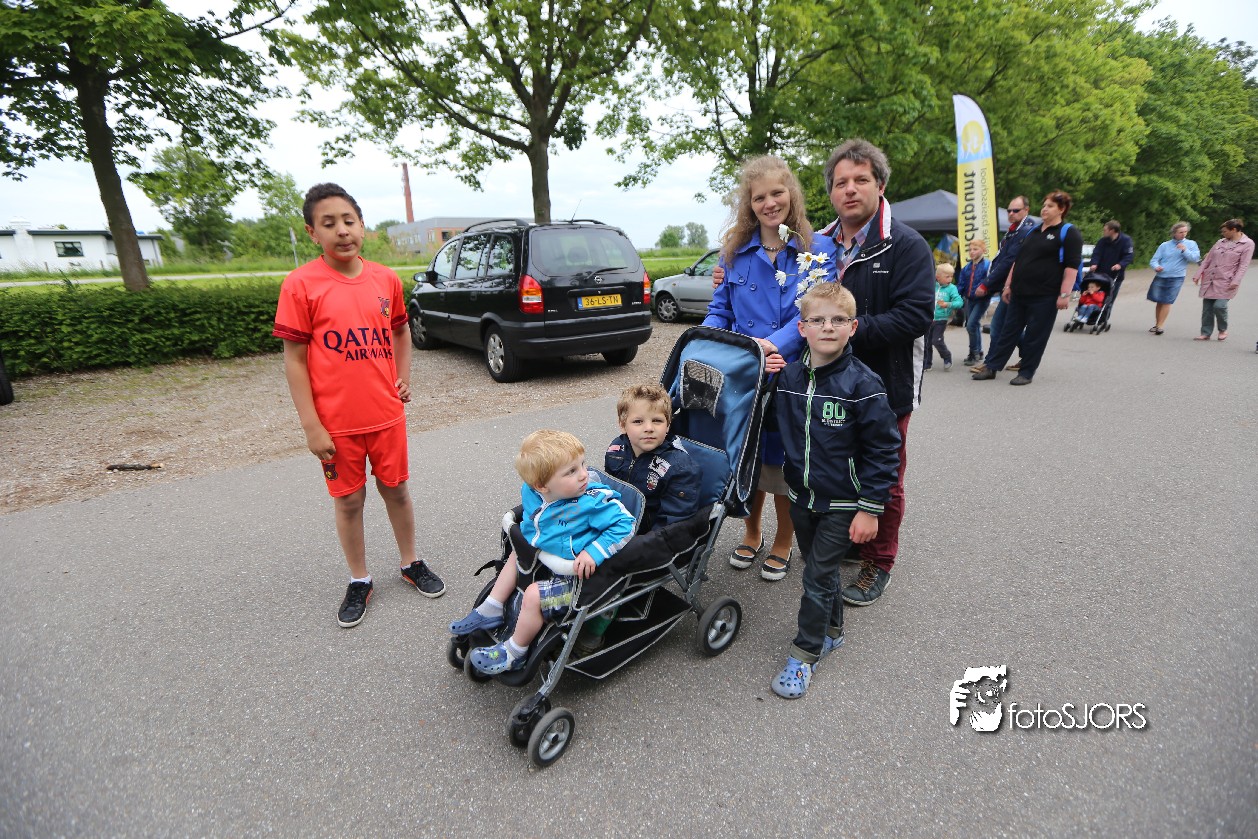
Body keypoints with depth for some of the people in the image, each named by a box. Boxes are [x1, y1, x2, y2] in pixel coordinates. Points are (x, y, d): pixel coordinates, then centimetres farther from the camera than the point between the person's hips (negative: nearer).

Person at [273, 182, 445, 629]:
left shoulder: (386, 279, 2)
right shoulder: (300, 285, -9)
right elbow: (295, 359, -8)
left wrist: (403, 377, 8)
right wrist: (311, 427, -10)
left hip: (387, 415, 3)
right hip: (337, 423, -3)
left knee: (396, 490, 15)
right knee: (348, 501, 11)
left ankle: (412, 564, 35)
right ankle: (359, 582, 29)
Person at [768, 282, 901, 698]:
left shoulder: (862, 383, -17)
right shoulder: (789, 377, -2)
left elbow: (884, 450, -15)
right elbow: (777, 427, 17)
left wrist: (870, 508, -15)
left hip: (843, 504, -5)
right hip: (801, 496, 5)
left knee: (818, 575, 1)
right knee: (819, 567, 20)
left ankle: (804, 655, 17)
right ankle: (831, 631, 41)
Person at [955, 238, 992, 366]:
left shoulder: (988, 265, -10)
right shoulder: (966, 268, 9)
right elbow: (961, 285, 10)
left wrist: (984, 288, -37)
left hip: (982, 300, -7)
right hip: (969, 300, 7)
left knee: (971, 325, -15)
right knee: (974, 326, 14)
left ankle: (974, 353, -4)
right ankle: (978, 352, 27)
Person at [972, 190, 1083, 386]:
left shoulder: (1068, 233, -4)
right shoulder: (1034, 231, 17)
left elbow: (1071, 266, -12)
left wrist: (1065, 294, -19)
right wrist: (1008, 285, 14)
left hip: (1044, 296, -6)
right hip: (1020, 293, 6)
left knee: (1035, 336, 1)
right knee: (1009, 330, 8)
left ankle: (1026, 373, 11)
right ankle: (991, 367, 11)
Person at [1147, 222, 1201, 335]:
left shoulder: (1191, 244, 5)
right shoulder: (1165, 245, 6)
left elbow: (1196, 258, -5)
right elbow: (1153, 260, 2)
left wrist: (1185, 250, -17)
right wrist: (1156, 266, -19)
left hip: (1176, 278, -2)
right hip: (1160, 277, 2)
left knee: (1167, 302, -6)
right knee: (1158, 301, 8)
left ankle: (1160, 326, -3)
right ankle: (1156, 324, 19)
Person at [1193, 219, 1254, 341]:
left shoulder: (1247, 243, -1)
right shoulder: (1220, 242, 13)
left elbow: (1243, 265, -8)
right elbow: (1208, 260, 16)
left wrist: (1236, 281, -17)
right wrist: (1198, 275, 10)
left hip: (1226, 282, -5)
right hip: (1209, 280, 5)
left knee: (1219, 305, -15)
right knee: (1207, 308, 3)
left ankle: (1223, 330, 9)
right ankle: (1205, 333, 10)